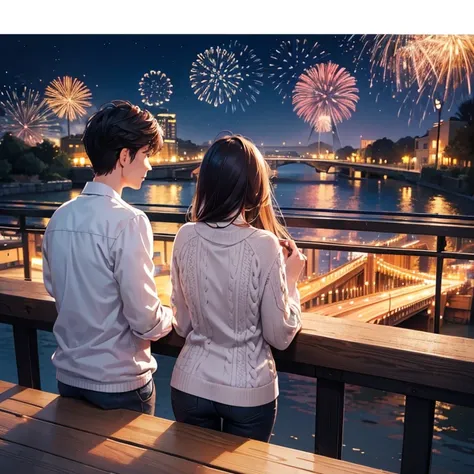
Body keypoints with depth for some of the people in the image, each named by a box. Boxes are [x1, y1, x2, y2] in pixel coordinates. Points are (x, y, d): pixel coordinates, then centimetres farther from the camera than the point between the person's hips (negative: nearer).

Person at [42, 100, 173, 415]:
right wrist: (171, 316, -1)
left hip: (68, 376, 7)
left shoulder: (60, 217, -2)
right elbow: (146, 322, -22)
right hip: (119, 384, -6)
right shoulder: (128, 221, -23)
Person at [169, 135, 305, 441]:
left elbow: (182, 325, 1)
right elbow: (280, 336, -11)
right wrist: (291, 279, 0)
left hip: (191, 386, 3)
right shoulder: (264, 245, -20)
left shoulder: (185, 237, -10)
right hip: (249, 391, -2)